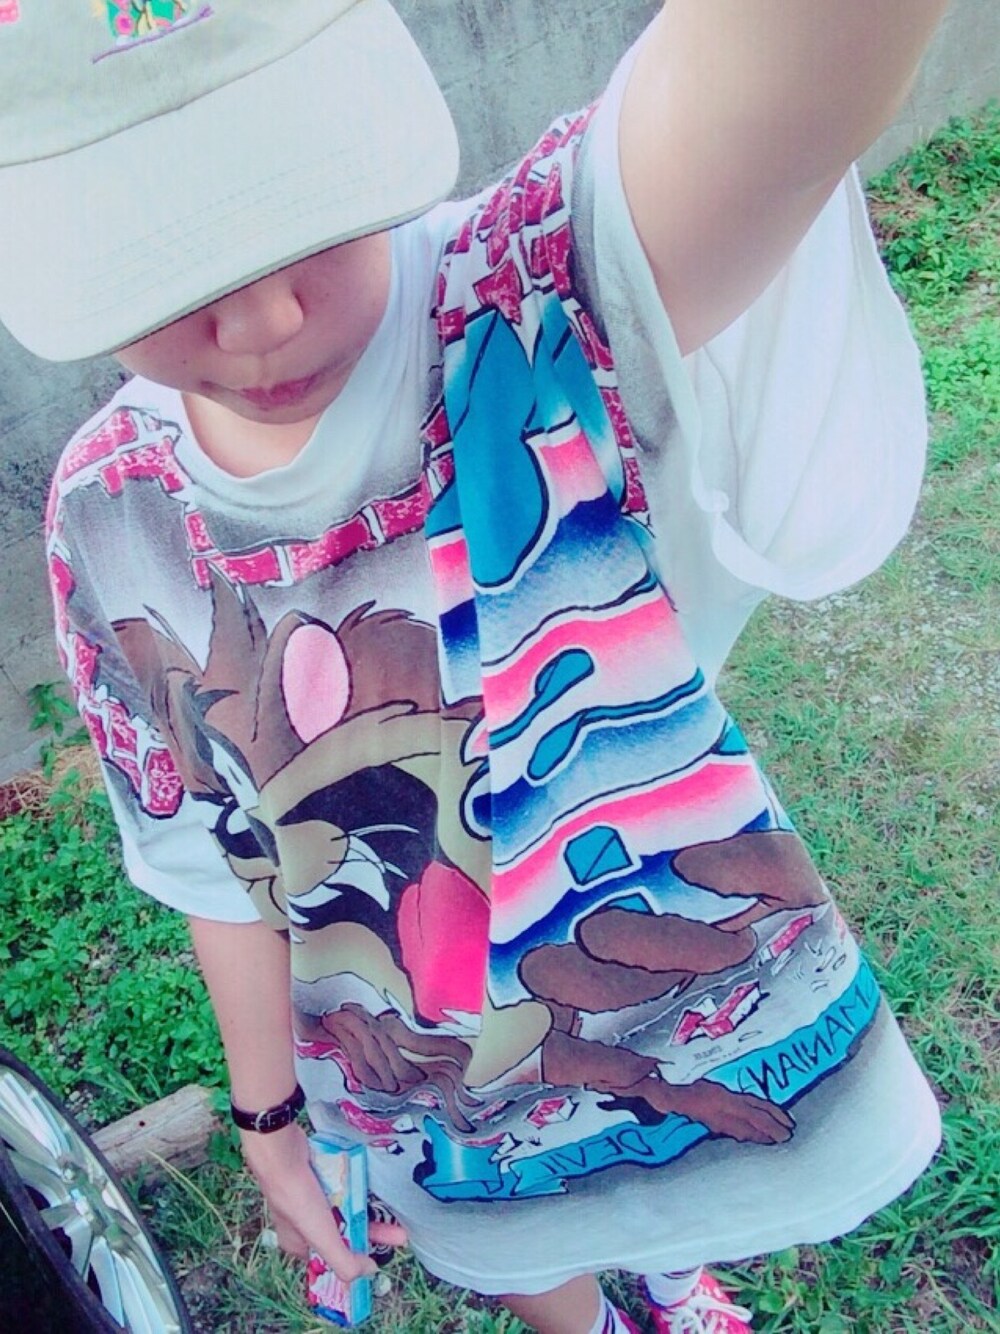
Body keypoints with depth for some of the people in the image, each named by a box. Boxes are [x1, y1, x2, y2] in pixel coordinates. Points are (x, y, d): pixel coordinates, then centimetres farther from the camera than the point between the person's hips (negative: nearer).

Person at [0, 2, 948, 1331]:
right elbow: (225, 867, -4)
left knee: (695, 1223, 32)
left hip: (734, 1026, -1)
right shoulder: (112, 523, -17)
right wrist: (269, 1117, 6)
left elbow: (778, 112, -54)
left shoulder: (547, 307, -30)